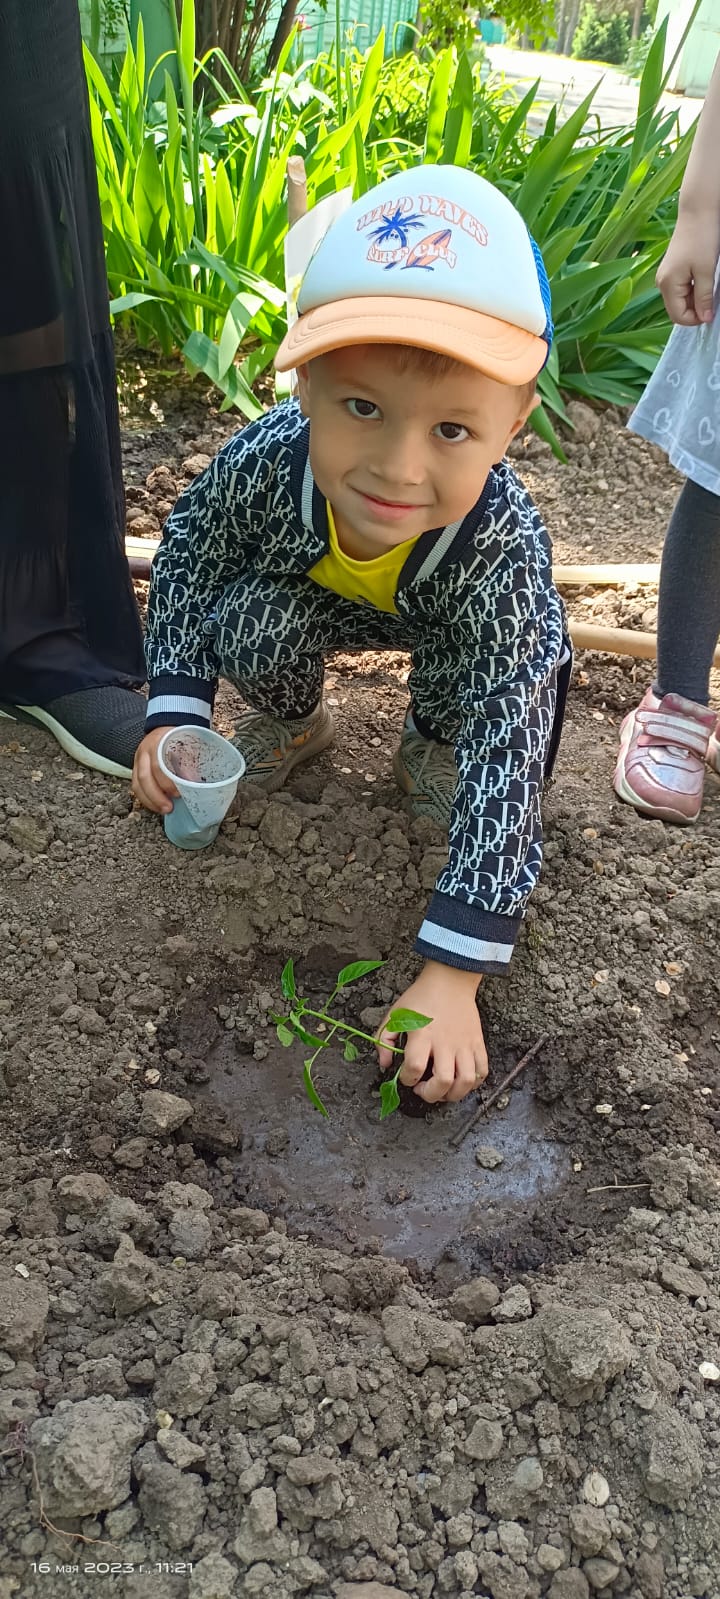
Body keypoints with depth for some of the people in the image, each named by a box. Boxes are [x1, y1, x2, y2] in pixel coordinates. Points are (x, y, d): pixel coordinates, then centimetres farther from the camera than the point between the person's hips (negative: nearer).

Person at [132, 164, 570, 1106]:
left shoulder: (505, 550, -44)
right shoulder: (264, 460, -38)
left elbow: (505, 765, -43)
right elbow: (190, 545, -14)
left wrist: (451, 976, -45)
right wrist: (176, 705, -23)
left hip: (457, 626, -1)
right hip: (309, 596, 1)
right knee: (252, 625, -28)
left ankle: (432, 747, 7)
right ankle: (293, 724, 7)